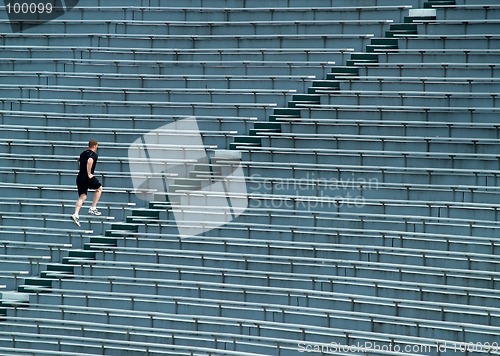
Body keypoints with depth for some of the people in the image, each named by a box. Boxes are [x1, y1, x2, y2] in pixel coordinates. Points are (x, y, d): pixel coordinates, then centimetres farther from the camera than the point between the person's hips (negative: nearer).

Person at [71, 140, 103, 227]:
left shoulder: (83, 153, 18)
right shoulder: (94, 155, -8)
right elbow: (89, 161, -29)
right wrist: (89, 174, -22)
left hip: (79, 177, 7)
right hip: (88, 177, -7)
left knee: (82, 196, 6)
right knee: (99, 188, 19)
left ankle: (76, 215, -13)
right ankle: (93, 209, 16)